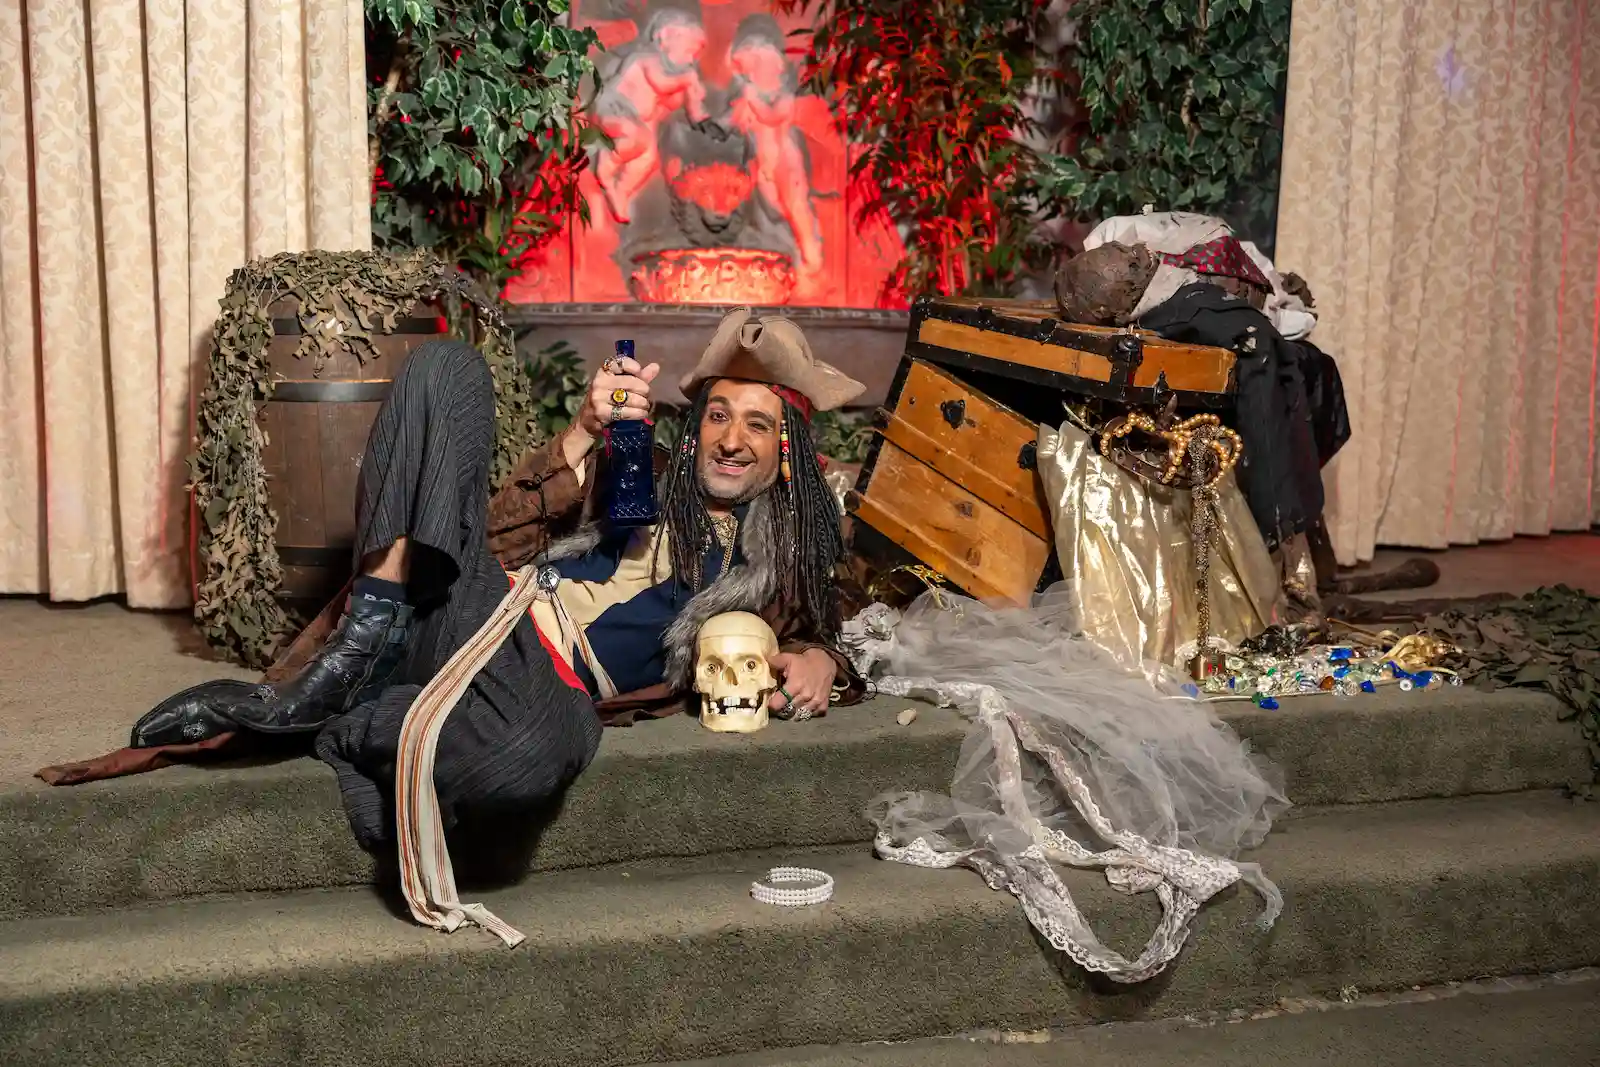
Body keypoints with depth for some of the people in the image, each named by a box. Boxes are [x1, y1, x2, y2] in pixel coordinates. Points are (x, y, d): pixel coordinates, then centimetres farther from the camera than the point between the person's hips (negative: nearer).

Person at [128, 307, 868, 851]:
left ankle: (322, 721, -18)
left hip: (548, 685, -2)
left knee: (543, 751, -46)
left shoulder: (777, 568, 22)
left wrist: (817, 664, 2)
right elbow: (501, 537, 10)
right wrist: (583, 439, -5)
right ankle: (358, 654, -23)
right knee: (446, 367, -14)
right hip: (477, 605, 2)